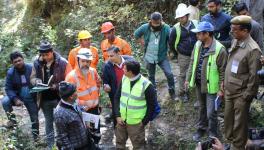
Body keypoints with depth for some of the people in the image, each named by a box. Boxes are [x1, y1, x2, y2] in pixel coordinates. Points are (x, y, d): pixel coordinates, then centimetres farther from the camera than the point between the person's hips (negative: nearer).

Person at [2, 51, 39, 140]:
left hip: (31, 98, 0)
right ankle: (12, 120, -6)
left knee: (34, 118, 7)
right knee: (5, 101, -27)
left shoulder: (31, 68, -17)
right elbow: (8, 88, -11)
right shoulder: (10, 72, -14)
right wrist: (15, 99, -27)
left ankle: (36, 137, 27)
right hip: (17, 96, 0)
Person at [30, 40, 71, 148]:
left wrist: (57, 86, -24)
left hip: (59, 98, -4)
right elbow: (32, 78, 8)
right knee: (48, 122, 17)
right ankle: (50, 144, 30)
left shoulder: (62, 62, -14)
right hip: (44, 99, 4)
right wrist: (37, 81, -15)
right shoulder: (37, 63, -3)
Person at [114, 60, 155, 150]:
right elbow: (117, 97, 5)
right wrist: (117, 115, -3)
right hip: (121, 119, 5)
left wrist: (144, 122, -9)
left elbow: (151, 105, -10)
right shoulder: (124, 79, -4)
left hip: (136, 123, -5)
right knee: (119, 142, 21)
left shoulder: (146, 85, -19)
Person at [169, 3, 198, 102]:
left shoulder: (196, 24, -9)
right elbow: (171, 42, 2)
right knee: (183, 75, 10)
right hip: (183, 56, -1)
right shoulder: (176, 28, -12)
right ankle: (182, 93, 26)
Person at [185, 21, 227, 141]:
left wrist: (221, 89, -14)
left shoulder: (219, 49, -21)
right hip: (199, 84, 6)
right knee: (202, 108, 23)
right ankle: (201, 128, 42)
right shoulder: (198, 45, -1)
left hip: (211, 86, -6)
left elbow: (223, 71, -16)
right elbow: (192, 63, 10)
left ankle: (212, 134, 24)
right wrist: (188, 79, 12)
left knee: (211, 113, 2)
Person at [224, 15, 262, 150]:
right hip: (229, 90, 7)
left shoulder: (253, 49, -20)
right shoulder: (235, 42, 3)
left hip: (241, 93, -7)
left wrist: (247, 96, -15)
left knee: (239, 123, 7)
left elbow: (254, 76, -18)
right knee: (228, 119, 20)